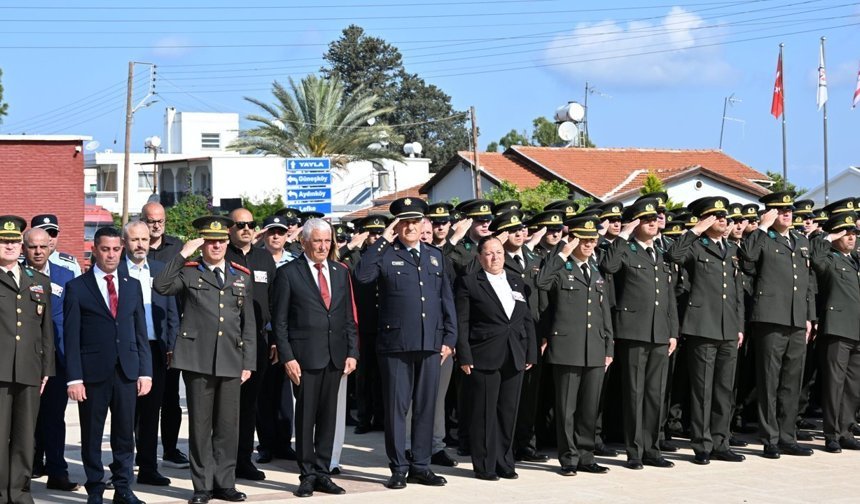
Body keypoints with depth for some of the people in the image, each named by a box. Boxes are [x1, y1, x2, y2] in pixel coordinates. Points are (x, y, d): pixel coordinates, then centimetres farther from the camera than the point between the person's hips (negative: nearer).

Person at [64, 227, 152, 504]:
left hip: (127, 371, 3)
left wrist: (145, 371, 5)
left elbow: (141, 332, 12)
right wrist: (74, 378, -10)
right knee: (91, 436, 4)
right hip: (93, 372, -3)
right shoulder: (77, 287, 1)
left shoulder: (132, 286, 12)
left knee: (125, 434, 6)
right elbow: (71, 336, -3)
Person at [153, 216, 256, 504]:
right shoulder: (188, 273, 4)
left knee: (228, 425, 6)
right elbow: (160, 286, -16)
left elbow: (248, 323, 14)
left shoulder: (242, 276, 13)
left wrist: (248, 362, 8)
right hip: (197, 359, -3)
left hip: (231, 361, 3)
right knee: (200, 425, 3)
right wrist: (183, 254, -14)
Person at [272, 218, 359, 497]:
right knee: (305, 416, 0)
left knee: (328, 416, 8)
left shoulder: (340, 271, 12)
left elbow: (349, 316, 13)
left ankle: (322, 472, 15)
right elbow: (280, 321, -3)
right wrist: (287, 357, -10)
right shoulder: (288, 273, -2)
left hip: (335, 356, 4)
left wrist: (352, 351, 5)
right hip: (305, 356, -4)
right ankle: (307, 475, 8)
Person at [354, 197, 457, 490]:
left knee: (426, 407, 8)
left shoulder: (435, 255, 15)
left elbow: (446, 299, 15)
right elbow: (362, 275, -19)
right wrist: (383, 241, -15)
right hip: (395, 343, -4)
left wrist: (449, 338, 8)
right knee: (396, 407, 1)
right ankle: (398, 468, 9)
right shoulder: (385, 254, 1)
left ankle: (420, 466, 17)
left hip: (431, 344, 4)